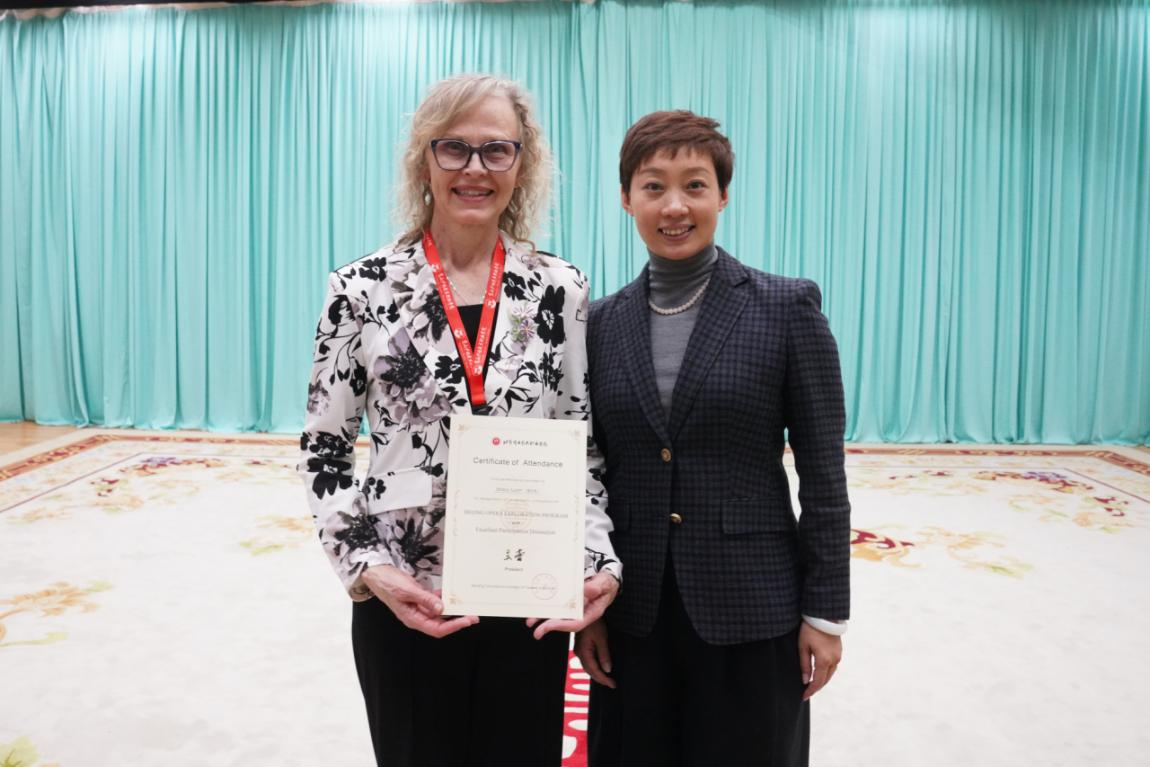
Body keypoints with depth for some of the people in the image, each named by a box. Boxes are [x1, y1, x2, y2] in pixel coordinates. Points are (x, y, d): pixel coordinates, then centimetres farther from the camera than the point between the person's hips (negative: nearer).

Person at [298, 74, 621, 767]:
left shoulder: (560, 289, -2)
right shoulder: (361, 289, -5)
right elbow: (324, 450, 0)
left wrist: (598, 561, -9)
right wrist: (367, 567, -12)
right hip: (402, 600, -1)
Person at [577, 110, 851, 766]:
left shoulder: (787, 308, -7)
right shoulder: (603, 321, 2)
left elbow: (823, 473, -5)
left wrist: (827, 611, -5)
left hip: (750, 604, -2)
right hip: (632, 607, 3)